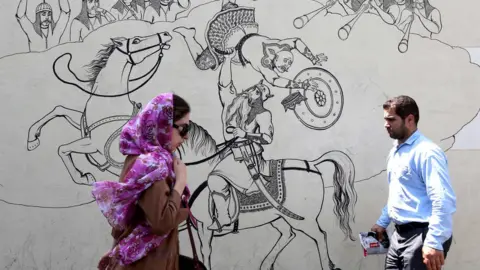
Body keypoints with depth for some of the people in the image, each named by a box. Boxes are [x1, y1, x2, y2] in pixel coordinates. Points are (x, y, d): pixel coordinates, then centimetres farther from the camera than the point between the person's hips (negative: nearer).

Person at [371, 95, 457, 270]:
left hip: (422, 236, -9)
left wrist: (434, 242, -27)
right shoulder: (395, 152, 14)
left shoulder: (426, 152, -16)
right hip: (400, 234, 9)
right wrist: (382, 223, 29)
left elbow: (444, 201, -23)